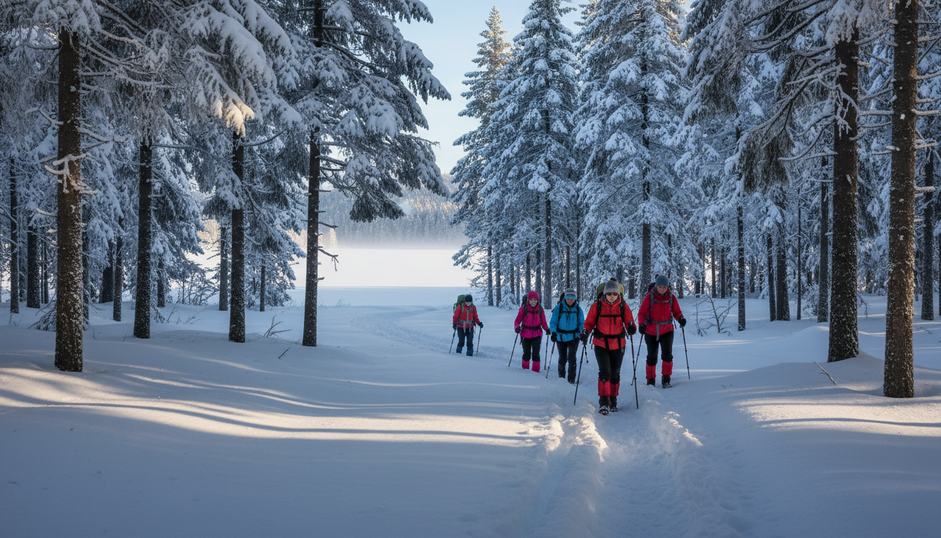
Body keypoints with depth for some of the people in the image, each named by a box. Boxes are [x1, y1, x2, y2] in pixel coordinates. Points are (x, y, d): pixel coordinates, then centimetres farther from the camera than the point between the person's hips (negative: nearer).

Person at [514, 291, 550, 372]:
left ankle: (535, 371, 0)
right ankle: (525, 370, 27)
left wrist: (547, 329, -15)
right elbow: (518, 320, -3)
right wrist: (517, 327, -23)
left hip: (537, 334, 0)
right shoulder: (523, 308, -6)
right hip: (525, 334, 0)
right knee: (526, 354, 5)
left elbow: (543, 322, 4)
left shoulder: (540, 309, -1)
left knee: (536, 354, -10)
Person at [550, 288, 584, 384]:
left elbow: (581, 323, 5)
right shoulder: (559, 307, -8)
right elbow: (553, 322, -3)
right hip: (561, 337, 0)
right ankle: (561, 376, 32)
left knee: (571, 358, -11)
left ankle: (572, 379, -2)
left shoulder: (578, 308, -3)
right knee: (562, 359, 12)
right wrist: (553, 332, -19)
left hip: (573, 337, 0)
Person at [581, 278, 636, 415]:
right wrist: (585, 332, -18)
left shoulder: (623, 306, -2)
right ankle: (603, 402, -14)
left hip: (618, 345, 2)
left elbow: (629, 321, 0)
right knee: (604, 372, -16)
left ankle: (613, 401, 26)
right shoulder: (597, 306, -5)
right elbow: (589, 323, 2)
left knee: (615, 374, 11)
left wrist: (631, 327, -23)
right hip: (601, 344, -2)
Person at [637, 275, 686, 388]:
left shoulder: (671, 297, -2)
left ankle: (666, 380, -5)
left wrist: (681, 318, -16)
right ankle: (651, 381, 20)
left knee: (667, 354, -15)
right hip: (651, 331, -1)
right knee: (652, 356, 6)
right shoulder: (650, 297, -8)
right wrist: (642, 324, -23)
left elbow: (676, 311, 7)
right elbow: (642, 312, -5)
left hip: (666, 331, 1)